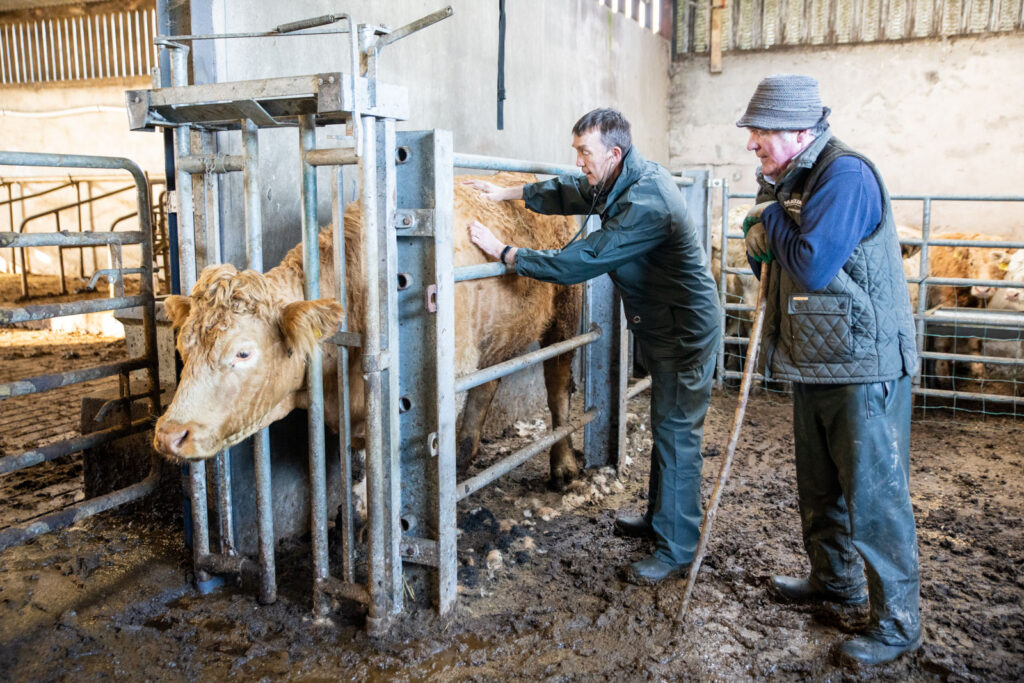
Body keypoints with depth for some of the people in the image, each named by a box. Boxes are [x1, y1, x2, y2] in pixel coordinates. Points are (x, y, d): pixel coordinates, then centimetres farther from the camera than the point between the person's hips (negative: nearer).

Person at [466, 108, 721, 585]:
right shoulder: (622, 182, 2)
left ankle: (676, 550, 5)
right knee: (664, 425, 19)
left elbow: (579, 263, -30)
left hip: (685, 330, -10)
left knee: (676, 434, -5)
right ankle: (659, 517, 35)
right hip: (661, 326, 10)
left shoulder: (646, 204, -29)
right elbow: (569, 193, 18)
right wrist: (507, 193, 11)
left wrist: (505, 252, -22)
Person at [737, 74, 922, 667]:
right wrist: (760, 246, -5)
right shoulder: (792, 179, 11)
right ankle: (836, 578, 40)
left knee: (874, 494, -1)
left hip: (865, 368, -10)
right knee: (820, 486, 21)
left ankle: (898, 622, 14)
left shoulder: (845, 175, -19)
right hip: (815, 364, 10)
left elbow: (812, 267, -28)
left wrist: (771, 215, -12)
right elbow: (779, 266, 18)